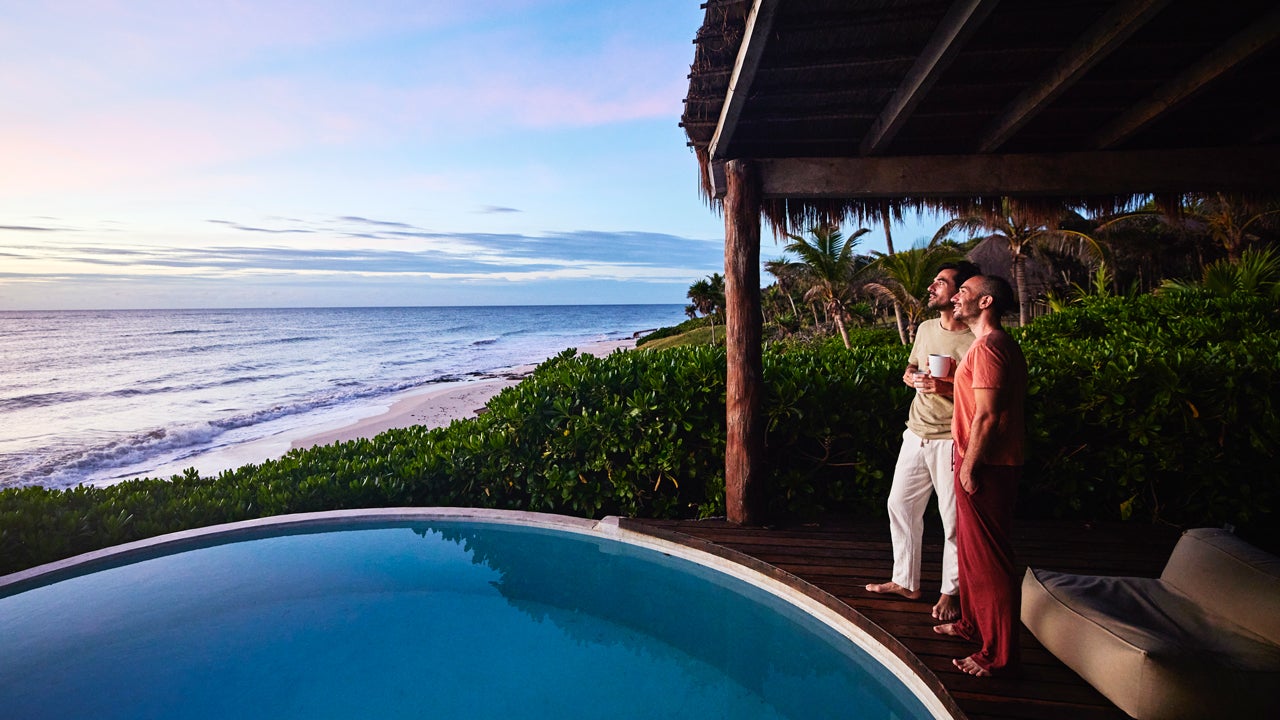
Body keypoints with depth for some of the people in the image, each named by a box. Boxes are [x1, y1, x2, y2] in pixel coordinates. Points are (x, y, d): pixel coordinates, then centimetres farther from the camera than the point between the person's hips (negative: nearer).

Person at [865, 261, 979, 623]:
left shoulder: (975, 340, -13)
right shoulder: (926, 328, 9)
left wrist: (947, 388, -25)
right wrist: (911, 376, -1)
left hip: (951, 440, -7)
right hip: (916, 433, 8)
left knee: (954, 518, 4)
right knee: (900, 504, 14)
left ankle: (951, 592, 23)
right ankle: (906, 581, 29)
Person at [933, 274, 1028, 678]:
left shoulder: (987, 347, -18)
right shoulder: (1003, 345, 15)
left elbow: (986, 416, -23)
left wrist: (970, 466, -17)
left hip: (984, 468, -11)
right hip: (989, 463, 11)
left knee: (987, 558, -1)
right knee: (972, 549, 21)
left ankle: (999, 655, 11)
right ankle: (973, 623, 37)